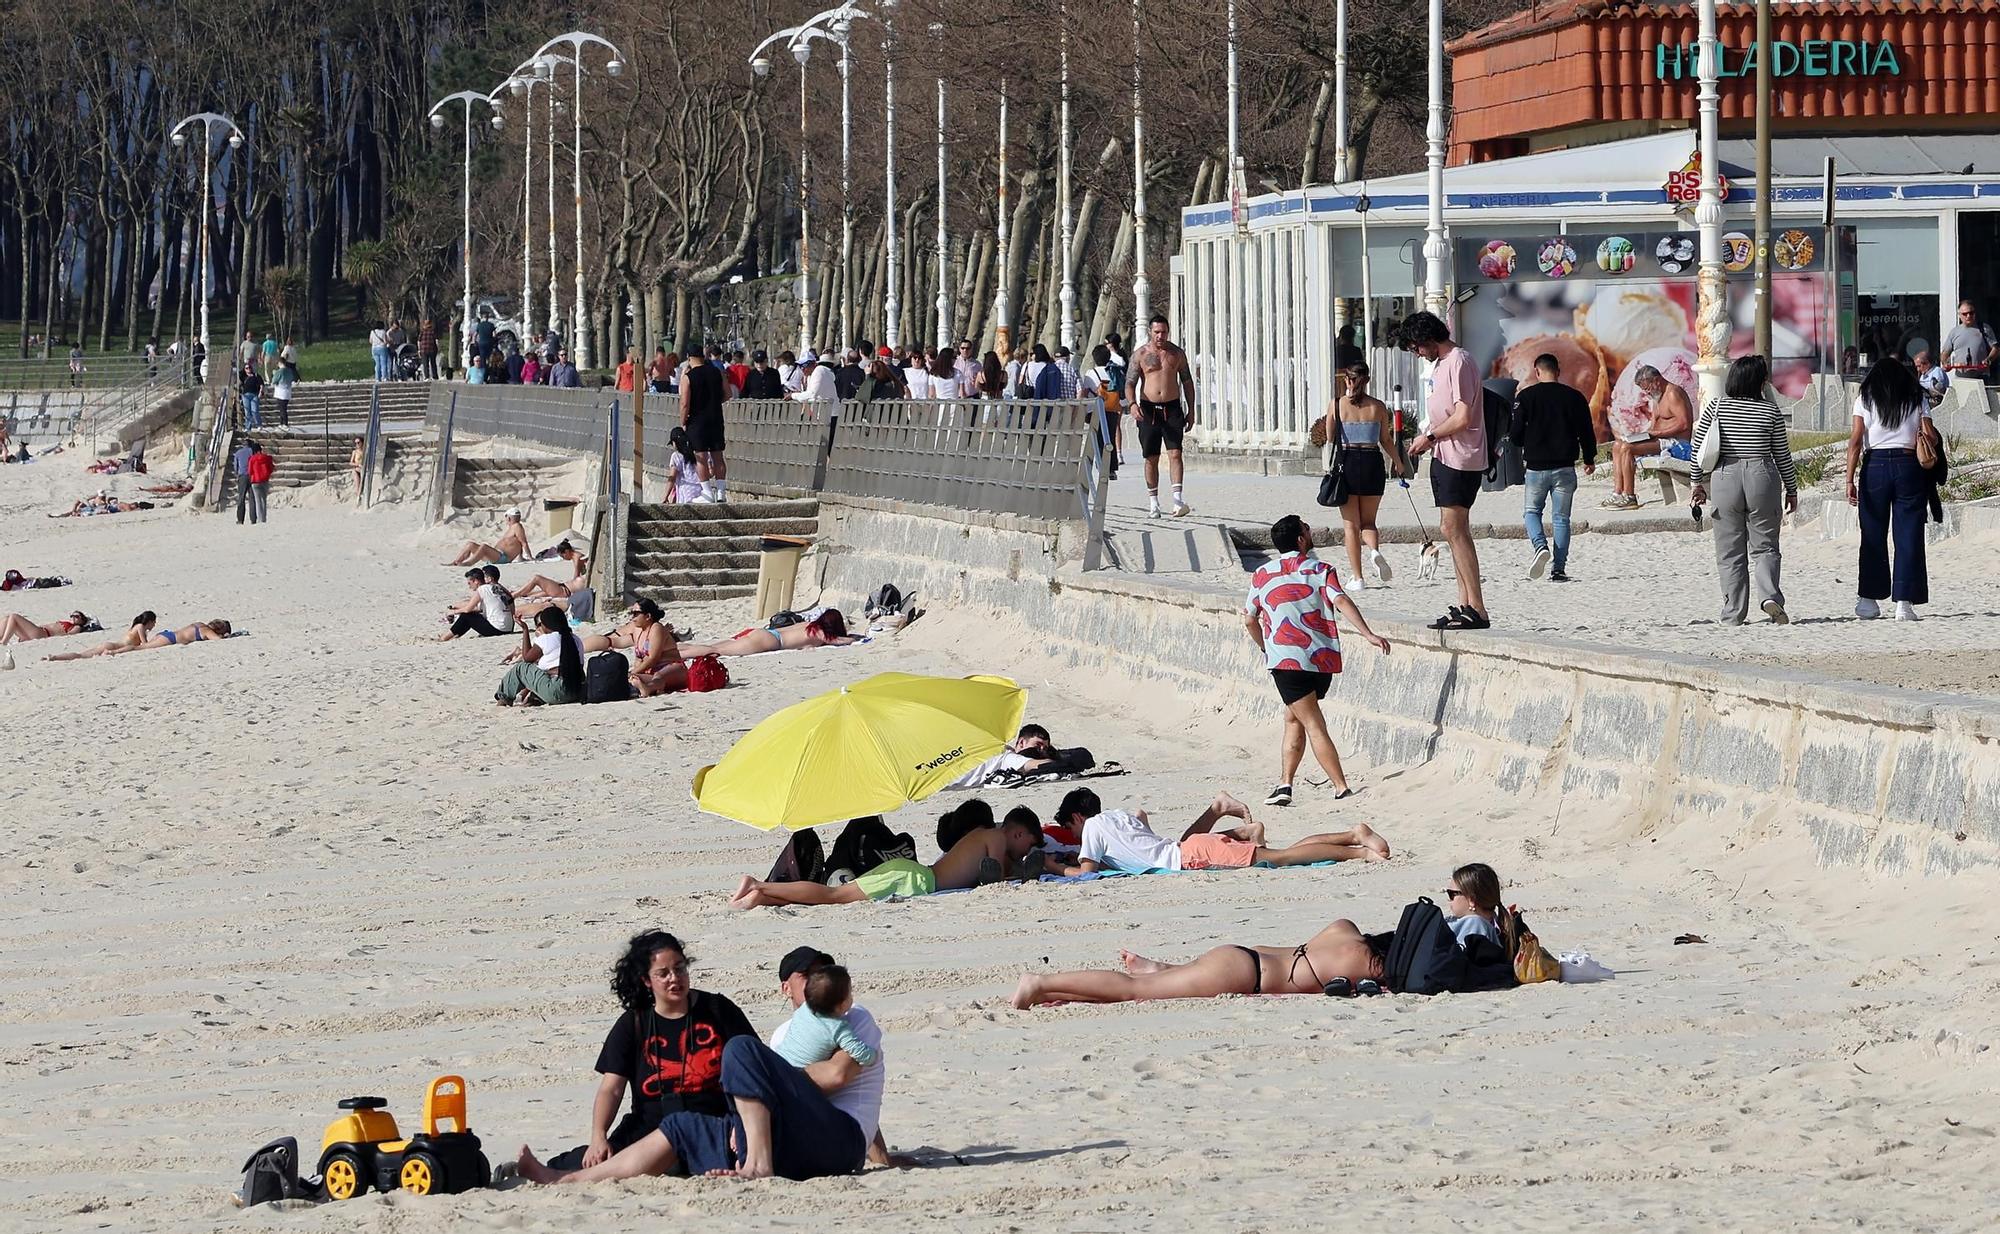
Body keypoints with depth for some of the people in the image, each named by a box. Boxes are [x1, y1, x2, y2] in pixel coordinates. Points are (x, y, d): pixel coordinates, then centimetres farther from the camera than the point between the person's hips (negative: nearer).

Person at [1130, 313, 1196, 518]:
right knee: (1151, 459, 3)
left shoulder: (1177, 353, 7)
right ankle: (1153, 503, 10)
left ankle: (1177, 499, -20)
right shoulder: (1140, 355, 2)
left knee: (1175, 453, -12)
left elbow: (1187, 382, 13)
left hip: (1172, 409, 0)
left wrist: (1191, 410, 8)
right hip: (1148, 409, 0)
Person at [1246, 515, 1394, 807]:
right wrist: (1368, 634, -21)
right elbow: (1340, 601, -13)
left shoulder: (1262, 575, 9)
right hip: (1324, 659, 2)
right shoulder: (1321, 570, 4)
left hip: (1286, 660, -2)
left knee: (1314, 725, -4)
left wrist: (1265, 647, 34)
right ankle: (1285, 784, 16)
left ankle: (1342, 789, -13)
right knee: (1293, 718, 20)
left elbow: (1249, 621, 17)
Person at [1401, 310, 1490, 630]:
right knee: (1455, 531, 10)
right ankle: (1465, 604, 11)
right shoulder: (1439, 363, 18)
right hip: (1445, 457, 10)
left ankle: (1476, 610, -14)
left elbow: (1463, 418, -20)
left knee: (1453, 530, -13)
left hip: (1460, 459, -10)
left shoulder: (1458, 362, -14)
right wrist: (1425, 440, 10)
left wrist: (1429, 437, -9)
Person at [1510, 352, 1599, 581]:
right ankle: (1559, 568, 3)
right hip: (1565, 467, 1)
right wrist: (1589, 460, 23)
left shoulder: (1525, 396, -4)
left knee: (1531, 511, 14)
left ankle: (1541, 546, -14)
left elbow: (1515, 432, -4)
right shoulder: (1574, 397, 1)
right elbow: (1587, 432, 7)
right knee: (1561, 518, 8)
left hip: (1536, 466, -1)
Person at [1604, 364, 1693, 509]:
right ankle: (1618, 493, -8)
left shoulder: (1673, 394, -12)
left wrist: (1657, 433, -21)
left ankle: (1629, 498, -24)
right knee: (1617, 445, 3)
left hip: (1678, 446, -11)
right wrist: (1646, 433, 1)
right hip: (1664, 442, 11)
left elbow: (1684, 424, -21)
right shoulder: (1658, 397, 20)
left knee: (1627, 448, -24)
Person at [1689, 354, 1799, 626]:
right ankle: (1769, 595, -16)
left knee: (1730, 552, 7)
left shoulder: (1715, 408, -1)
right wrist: (1791, 489, 14)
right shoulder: (1770, 412, -2)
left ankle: (1733, 614, 5)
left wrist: (1697, 482, 11)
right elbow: (1782, 455, 4)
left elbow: (1699, 449, 1)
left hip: (1724, 479, 1)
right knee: (1764, 546, 8)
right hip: (1762, 478, -1)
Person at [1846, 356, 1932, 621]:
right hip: (1910, 466, 0)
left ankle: (1869, 599, 7)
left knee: (1873, 536, 7)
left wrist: (1850, 480, -4)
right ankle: (1904, 602, -4)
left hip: (1875, 464, 0)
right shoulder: (1917, 400, 9)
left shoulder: (1865, 400, 7)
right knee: (1908, 537, 1)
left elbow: (1855, 441, -2)